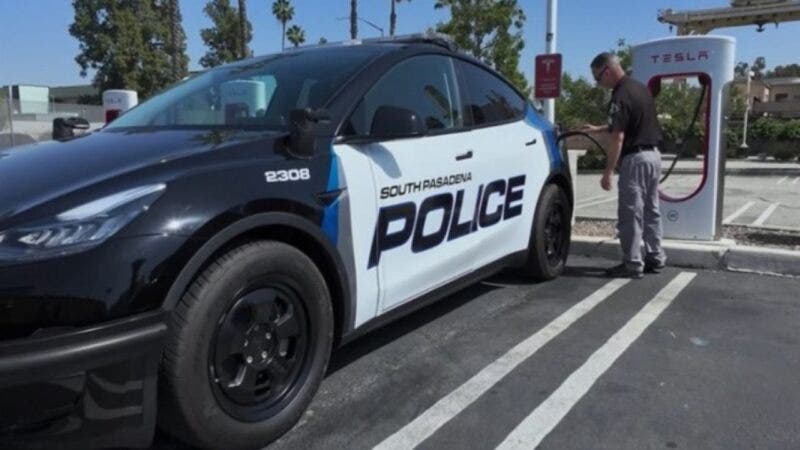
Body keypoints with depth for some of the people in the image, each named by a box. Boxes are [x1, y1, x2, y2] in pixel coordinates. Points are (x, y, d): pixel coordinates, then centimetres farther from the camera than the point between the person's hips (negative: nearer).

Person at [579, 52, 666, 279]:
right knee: (651, 210, 15)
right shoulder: (641, 88, 12)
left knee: (630, 214, -2)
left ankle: (632, 264, 3)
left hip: (635, 159, -10)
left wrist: (608, 171, -17)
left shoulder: (621, 96, -18)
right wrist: (598, 129, 27)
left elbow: (617, 138, -21)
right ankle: (655, 258, 22)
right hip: (653, 154, 10)